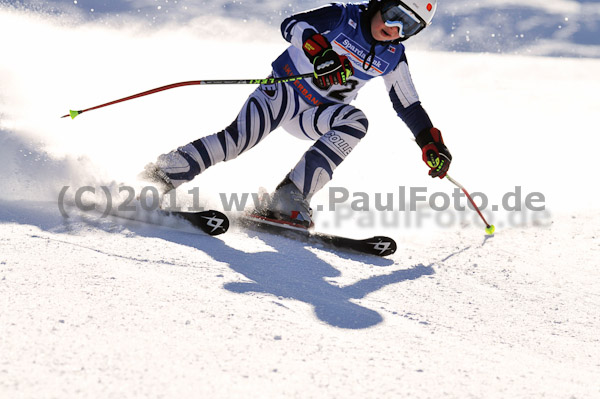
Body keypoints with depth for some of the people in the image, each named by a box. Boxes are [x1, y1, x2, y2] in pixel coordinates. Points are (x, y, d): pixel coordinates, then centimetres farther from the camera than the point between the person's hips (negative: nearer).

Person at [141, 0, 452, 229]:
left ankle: (290, 198, -34)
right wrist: (319, 49, -44)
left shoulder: (392, 58, 4)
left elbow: (409, 106, 14)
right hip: (283, 91, -4)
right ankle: (162, 176, -23)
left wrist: (431, 143, 3)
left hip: (315, 115, 5)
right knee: (240, 137, -30)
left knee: (355, 121, -27)